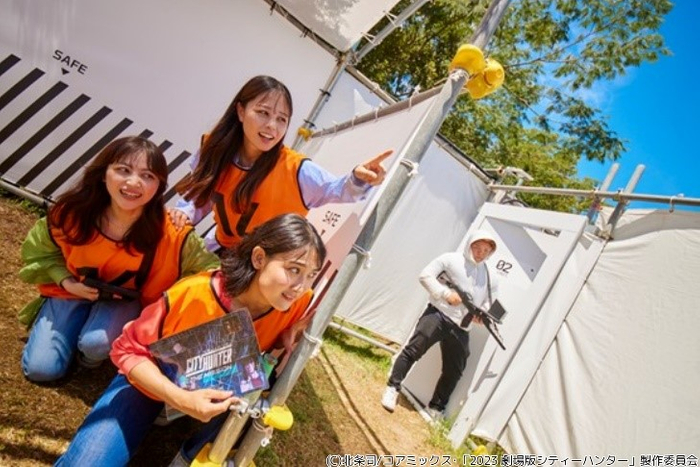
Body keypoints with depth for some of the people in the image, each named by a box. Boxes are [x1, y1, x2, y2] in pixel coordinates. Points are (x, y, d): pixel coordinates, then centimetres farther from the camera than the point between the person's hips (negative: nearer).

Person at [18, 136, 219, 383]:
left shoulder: (170, 231, -30)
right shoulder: (73, 211, -22)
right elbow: (38, 251, -2)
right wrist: (67, 282, -17)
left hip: (125, 299, -2)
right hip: (71, 291, 2)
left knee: (96, 343, -30)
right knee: (40, 369, -5)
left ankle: (91, 352, 9)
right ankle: (78, 322, 24)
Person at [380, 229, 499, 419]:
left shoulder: (489, 278, 17)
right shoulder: (451, 259, 2)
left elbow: (490, 307, 21)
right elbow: (425, 275, -4)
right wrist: (446, 293, -15)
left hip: (461, 328, 5)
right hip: (438, 314, -5)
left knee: (454, 371, 7)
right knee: (412, 350, -14)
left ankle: (436, 409, 22)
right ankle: (392, 389, 2)